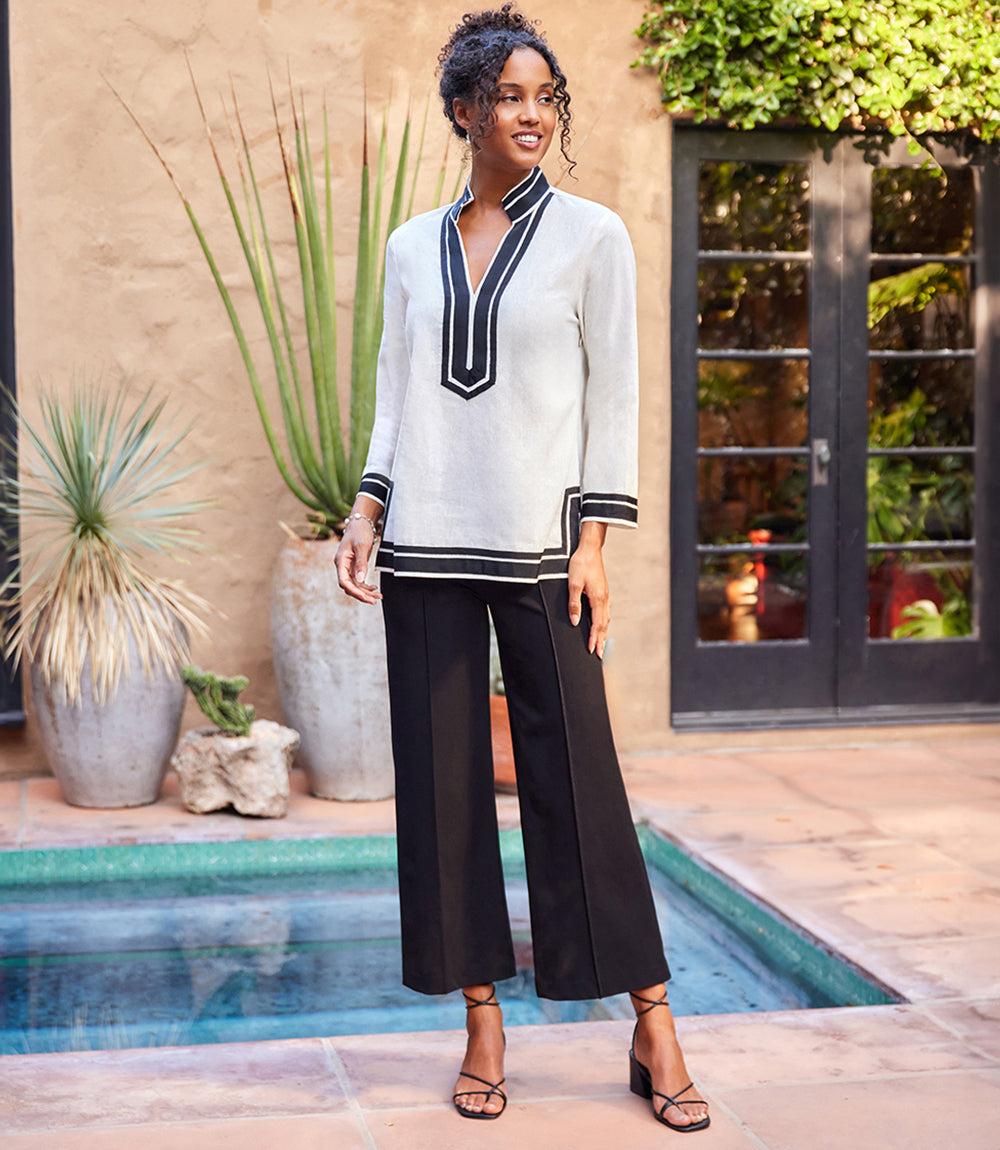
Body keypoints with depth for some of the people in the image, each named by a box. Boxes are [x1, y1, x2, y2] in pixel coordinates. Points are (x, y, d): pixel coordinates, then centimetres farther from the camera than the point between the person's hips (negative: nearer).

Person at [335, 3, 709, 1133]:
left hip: (537, 546, -3)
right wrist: (366, 508, 2)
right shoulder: (412, 248, 12)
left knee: (578, 780, -4)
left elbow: (614, 396, 1)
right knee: (443, 783, 3)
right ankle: (482, 1024, 14)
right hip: (426, 549, 3)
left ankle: (653, 1031, 7)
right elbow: (395, 399, 16)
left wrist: (593, 541, -7)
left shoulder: (591, 234, 4)